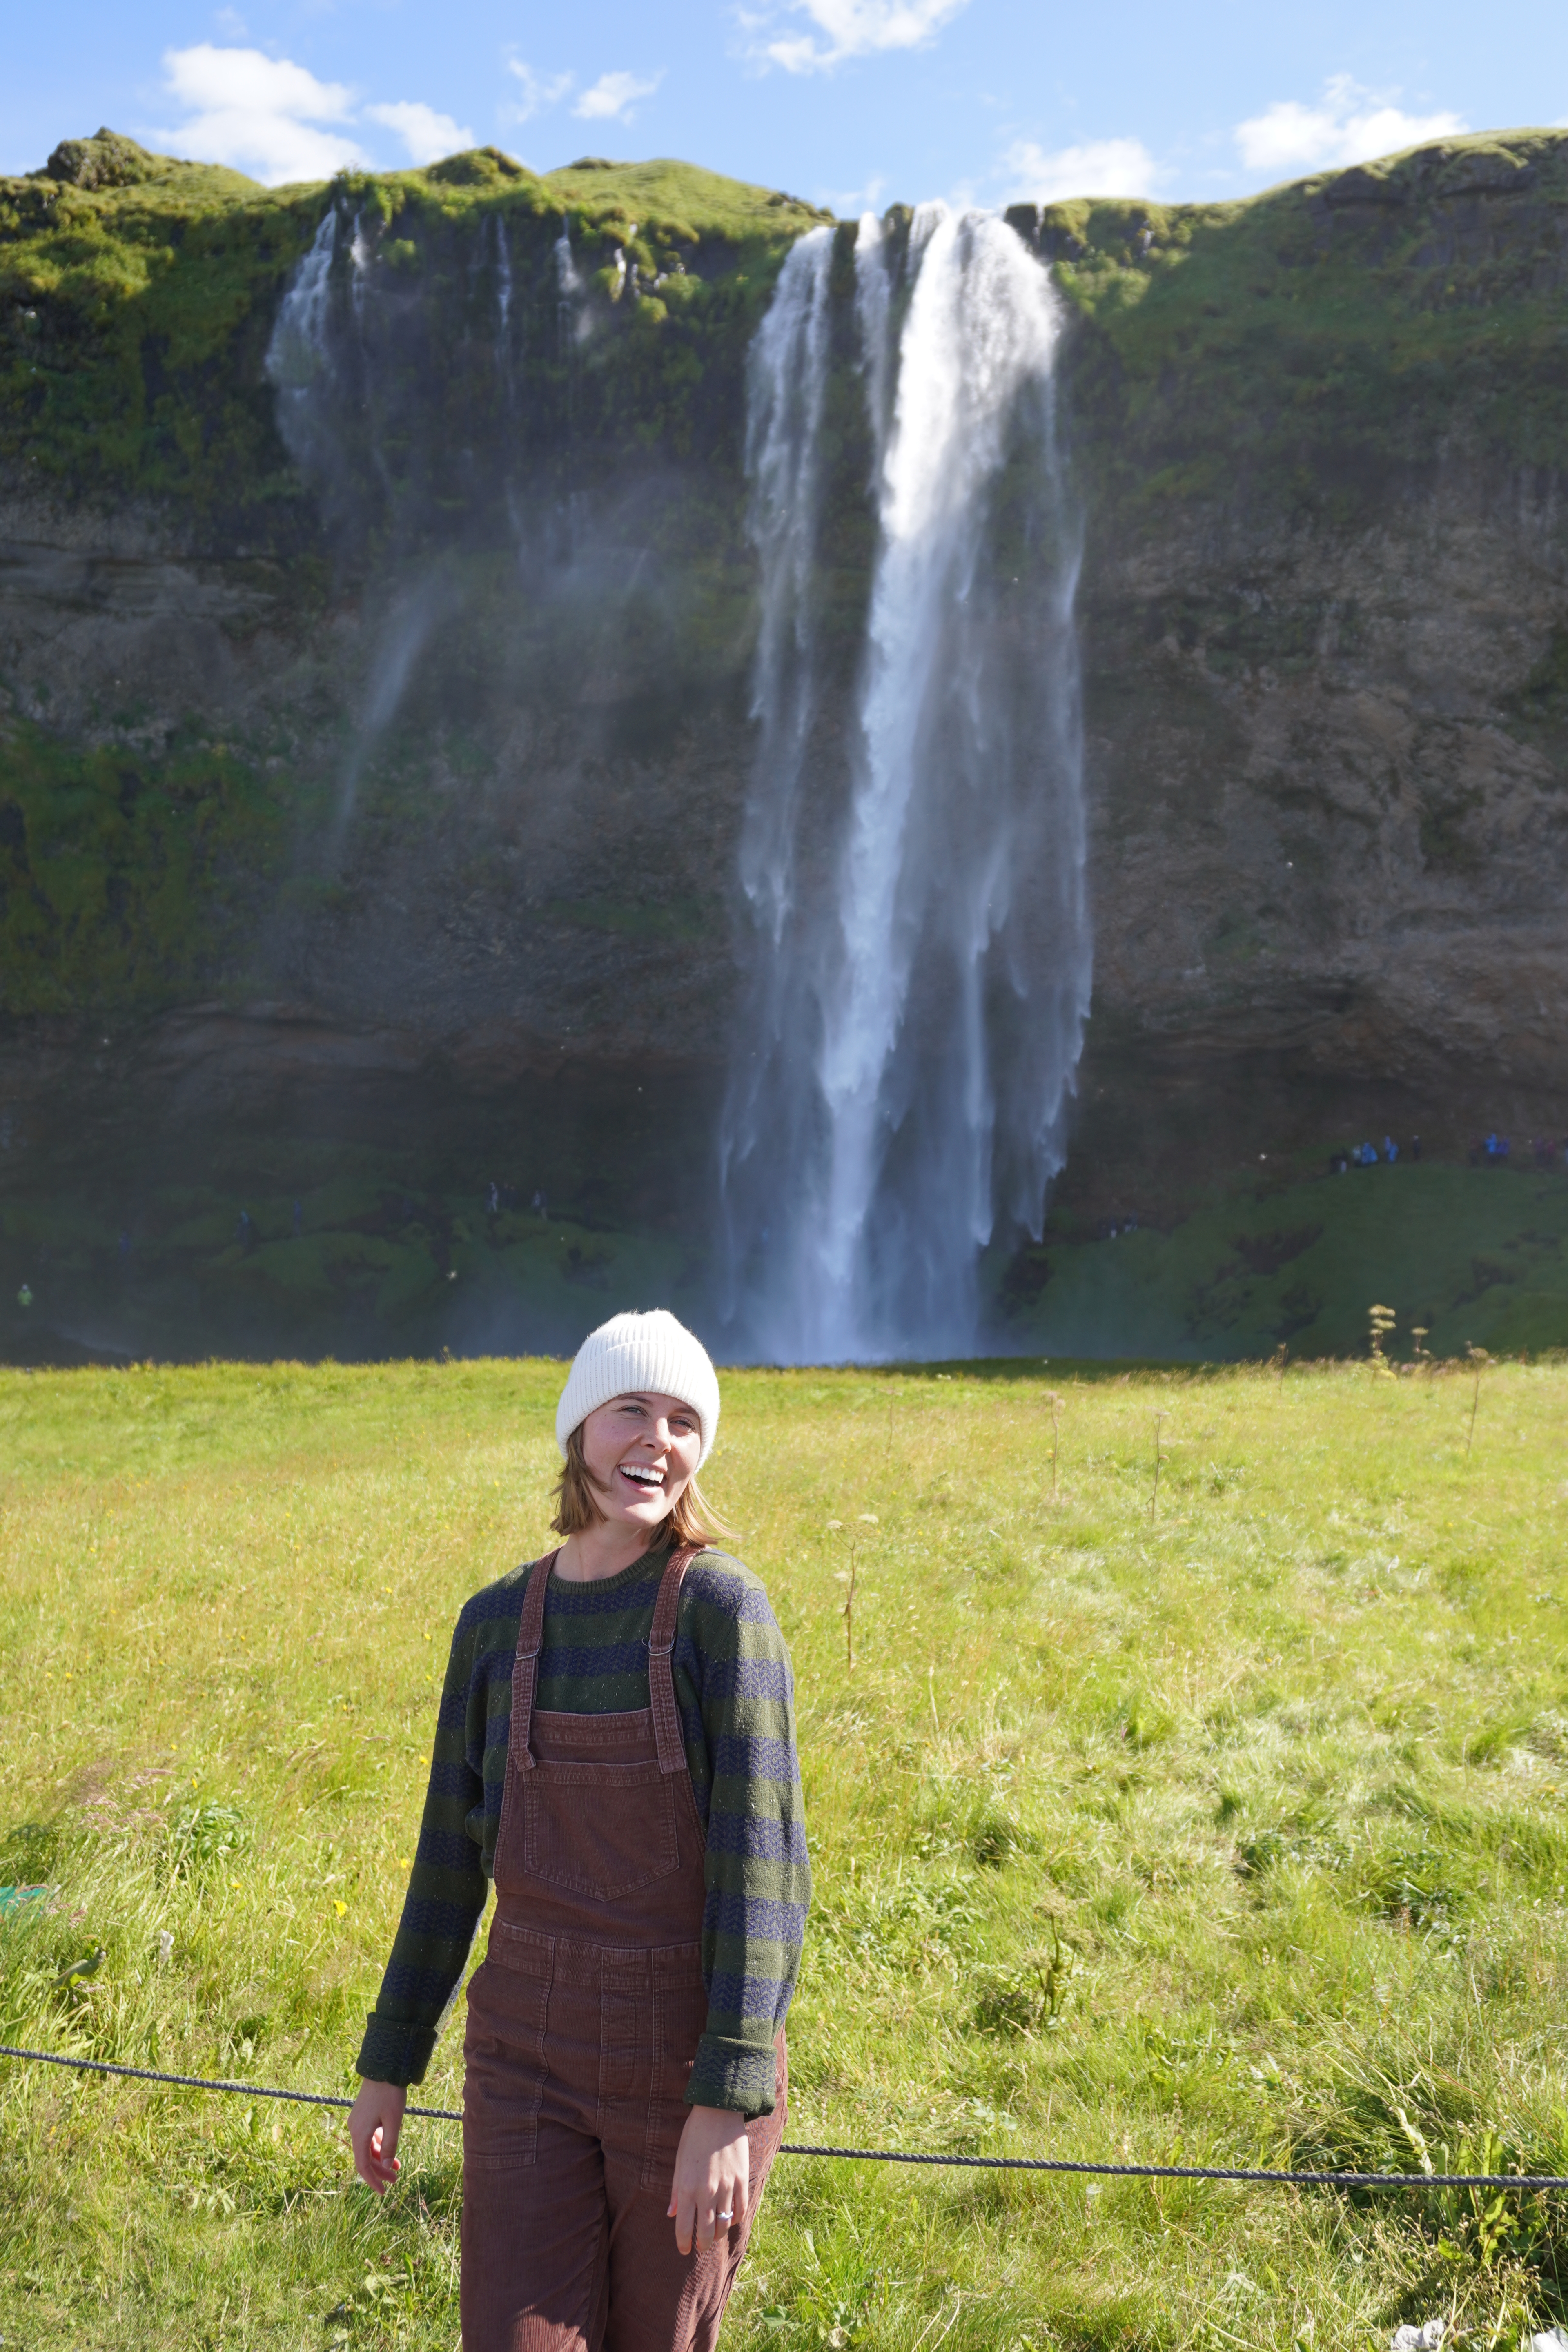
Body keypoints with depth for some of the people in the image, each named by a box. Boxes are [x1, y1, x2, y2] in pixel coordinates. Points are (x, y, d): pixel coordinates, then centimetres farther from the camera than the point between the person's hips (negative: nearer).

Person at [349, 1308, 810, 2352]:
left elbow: (761, 1858, -16)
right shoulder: (497, 1624, 2)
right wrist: (388, 2068, 13)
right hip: (532, 2061, 3)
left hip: (693, 2058, -3)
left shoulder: (723, 1608, -12)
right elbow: (452, 1857, 10)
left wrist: (727, 2106, -21)